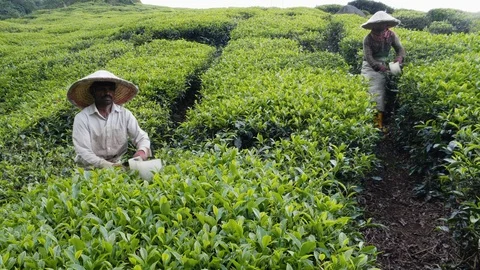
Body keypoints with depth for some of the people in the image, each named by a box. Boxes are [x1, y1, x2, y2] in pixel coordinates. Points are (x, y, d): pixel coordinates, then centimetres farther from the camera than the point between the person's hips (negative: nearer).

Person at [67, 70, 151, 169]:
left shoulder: (125, 114, 1)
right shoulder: (82, 118, -7)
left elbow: (141, 137, -1)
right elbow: (83, 152, -13)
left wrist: (143, 150, -24)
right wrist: (108, 165, -27)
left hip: (120, 166, 2)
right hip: (92, 169, -2)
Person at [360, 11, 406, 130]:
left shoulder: (391, 35, -5)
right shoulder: (368, 39, -15)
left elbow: (400, 49, -3)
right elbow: (368, 57, -20)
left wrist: (398, 61, -25)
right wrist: (382, 68, -32)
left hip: (384, 65, 4)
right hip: (370, 67, -4)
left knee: (382, 93, 1)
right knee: (374, 93, -11)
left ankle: (379, 122, 5)